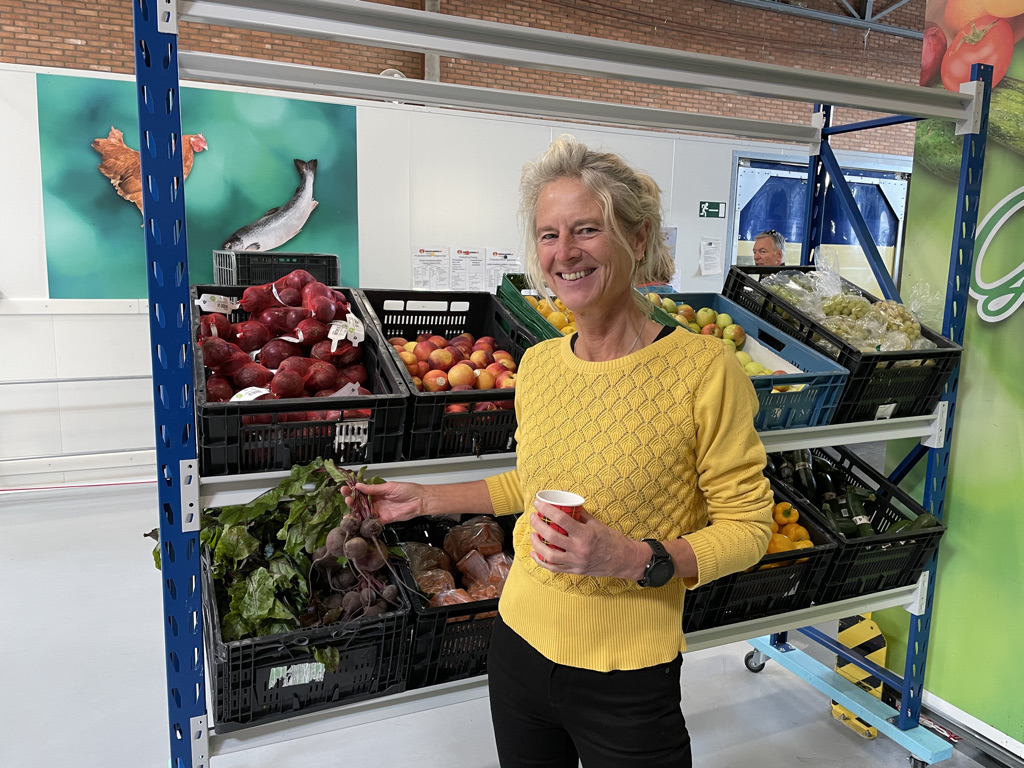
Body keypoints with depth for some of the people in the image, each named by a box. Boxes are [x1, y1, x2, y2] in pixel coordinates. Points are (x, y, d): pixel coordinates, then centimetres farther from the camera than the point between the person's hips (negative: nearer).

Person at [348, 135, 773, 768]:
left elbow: (746, 526, -11)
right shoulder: (536, 365, -1)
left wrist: (636, 559, -25)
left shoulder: (704, 369, -17)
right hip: (519, 646, 5)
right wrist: (426, 499, 13)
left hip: (627, 681, -5)